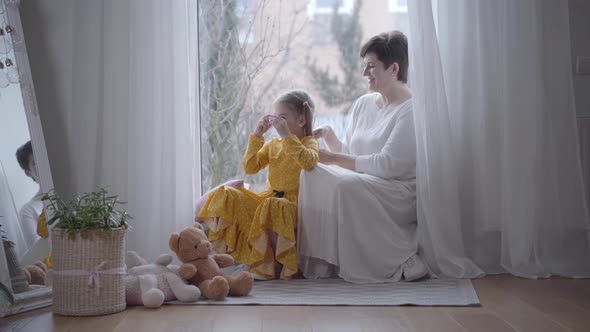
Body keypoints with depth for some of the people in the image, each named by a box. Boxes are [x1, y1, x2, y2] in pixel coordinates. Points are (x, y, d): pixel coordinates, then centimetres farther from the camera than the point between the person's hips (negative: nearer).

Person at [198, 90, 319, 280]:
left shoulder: (309, 143, -1)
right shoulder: (272, 145, 17)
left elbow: (308, 162, -26)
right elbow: (250, 168, 6)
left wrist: (286, 135, -26)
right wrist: (257, 135, 1)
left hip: (293, 202, -6)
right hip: (268, 197, 6)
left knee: (273, 207, -40)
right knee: (227, 196, -9)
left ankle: (276, 263, -27)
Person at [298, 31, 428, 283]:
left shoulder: (411, 110, -12)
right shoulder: (363, 104, 13)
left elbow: (387, 164, -19)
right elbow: (348, 154, 15)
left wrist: (333, 159, -17)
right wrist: (328, 135, -5)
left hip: (400, 192, -7)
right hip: (362, 183, 7)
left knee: (346, 185, -33)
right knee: (313, 173, -15)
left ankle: (401, 260, -19)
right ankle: (319, 259, -16)